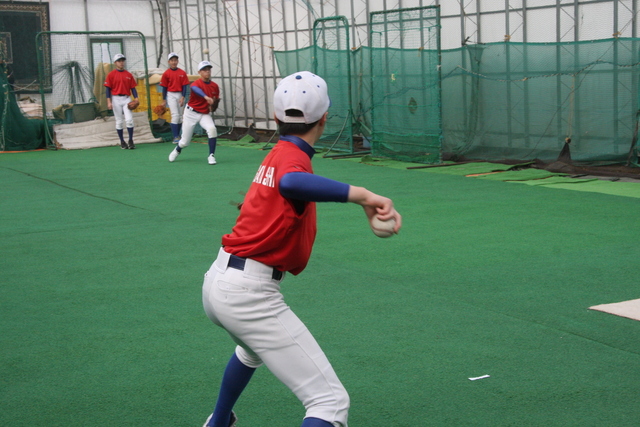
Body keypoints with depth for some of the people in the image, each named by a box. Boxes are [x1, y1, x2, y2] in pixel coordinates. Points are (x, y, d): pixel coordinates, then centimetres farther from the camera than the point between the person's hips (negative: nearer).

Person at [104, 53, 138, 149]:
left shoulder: (128, 75, 8)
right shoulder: (111, 75, 1)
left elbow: (133, 88, 9)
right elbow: (108, 89, -1)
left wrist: (136, 98, -4)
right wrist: (109, 101, -9)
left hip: (127, 99, 1)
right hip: (116, 99, -1)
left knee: (129, 120, -11)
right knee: (119, 121, 4)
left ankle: (131, 141, -2)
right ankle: (122, 142, 12)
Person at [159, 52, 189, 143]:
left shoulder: (182, 73, 2)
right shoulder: (166, 73, -3)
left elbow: (184, 86, 1)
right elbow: (164, 88, 1)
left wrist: (183, 97, -9)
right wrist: (164, 100, 1)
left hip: (180, 95, 3)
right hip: (171, 95, -3)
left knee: (180, 116, 9)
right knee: (175, 115, -14)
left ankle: (177, 135, 21)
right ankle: (175, 137, -14)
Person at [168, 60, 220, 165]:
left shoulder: (215, 86, 0)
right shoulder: (197, 83, -16)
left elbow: (213, 109, 8)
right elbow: (195, 88, -45)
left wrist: (214, 104, -17)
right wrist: (206, 97, -63)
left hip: (205, 114, 3)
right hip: (191, 113, -3)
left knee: (212, 129, -28)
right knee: (185, 142, 4)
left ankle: (211, 156, -15)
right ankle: (177, 150, 42)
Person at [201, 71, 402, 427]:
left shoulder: (277, 155, 12)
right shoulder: (294, 157, -15)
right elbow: (290, 183, -39)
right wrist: (362, 195, -46)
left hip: (217, 281, 10)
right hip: (249, 293, -10)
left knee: (253, 347, 43)